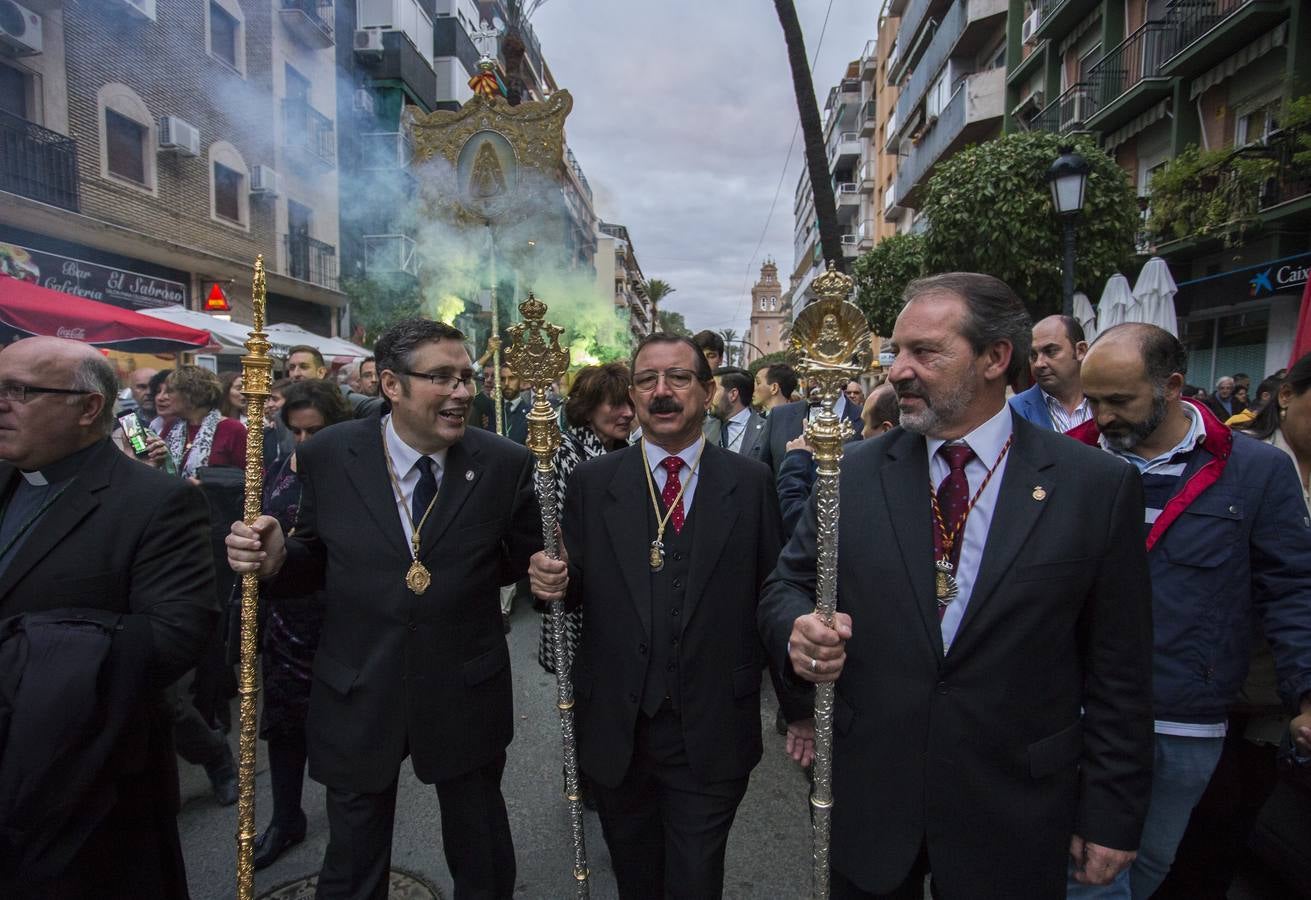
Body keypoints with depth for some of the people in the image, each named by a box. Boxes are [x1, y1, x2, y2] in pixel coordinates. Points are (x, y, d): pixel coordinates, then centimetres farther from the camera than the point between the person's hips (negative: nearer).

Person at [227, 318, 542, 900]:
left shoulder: (505, 464, -11)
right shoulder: (328, 457, -9)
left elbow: (524, 559, -4)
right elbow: (316, 563, 1)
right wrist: (275, 559, -19)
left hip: (466, 698, 0)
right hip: (357, 698, 1)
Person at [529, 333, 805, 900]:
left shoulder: (750, 483, -4)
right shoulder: (592, 482, -3)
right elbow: (575, 587, 1)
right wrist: (551, 581, -21)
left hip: (712, 733, -1)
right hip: (614, 727, 2)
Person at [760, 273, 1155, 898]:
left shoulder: (1098, 487, -9)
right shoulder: (855, 472, -5)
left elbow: (1117, 672, -4)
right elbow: (787, 585, 2)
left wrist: (1111, 815, -1)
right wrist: (797, 630, -20)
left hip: (1013, 815, -1)